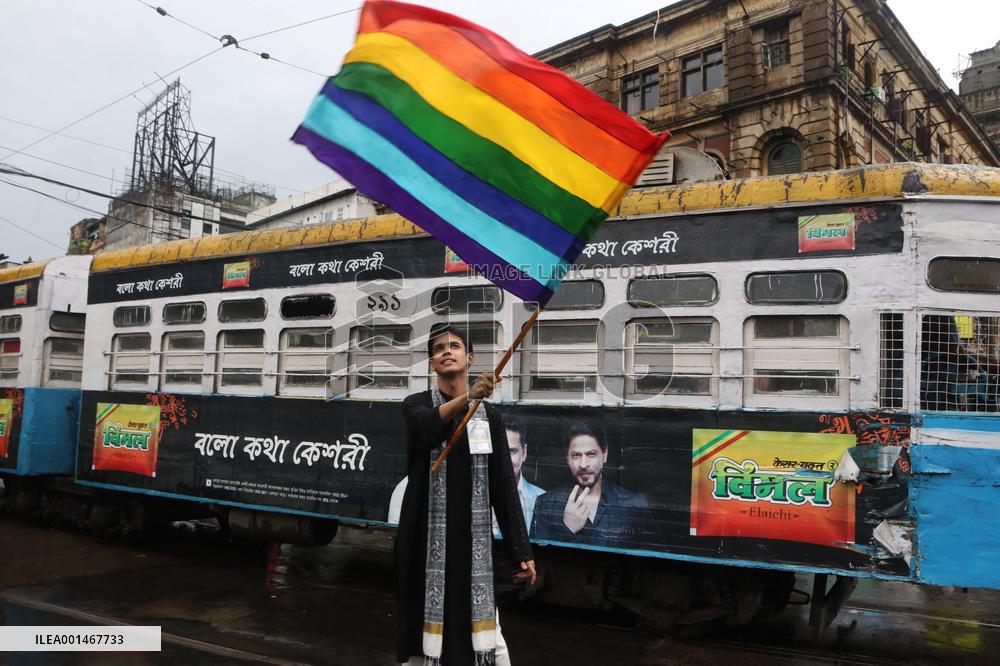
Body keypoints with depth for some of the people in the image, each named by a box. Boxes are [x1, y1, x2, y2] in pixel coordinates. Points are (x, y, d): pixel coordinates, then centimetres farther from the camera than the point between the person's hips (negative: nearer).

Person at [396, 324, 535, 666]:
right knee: (424, 619, 4)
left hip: (472, 536, 1)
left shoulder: (490, 417, 7)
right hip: (426, 535, -1)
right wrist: (467, 396, -43)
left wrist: (522, 551, -1)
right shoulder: (417, 405, 3)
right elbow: (427, 427, -24)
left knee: (483, 622, -1)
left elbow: (504, 486, 5)